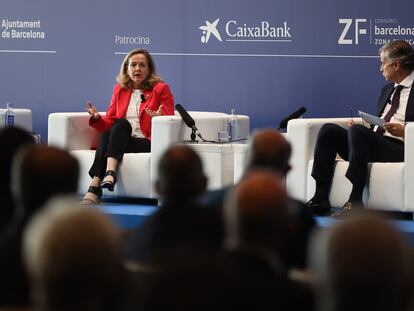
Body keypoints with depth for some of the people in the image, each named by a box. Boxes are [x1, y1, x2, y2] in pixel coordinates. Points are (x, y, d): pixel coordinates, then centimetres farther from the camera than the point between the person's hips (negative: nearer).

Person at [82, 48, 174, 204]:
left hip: (148, 143, -3)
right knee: (106, 134, -30)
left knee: (122, 124, -30)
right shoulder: (119, 89, 20)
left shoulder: (161, 89, 8)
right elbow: (110, 122, 18)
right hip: (119, 141, 3)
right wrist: (97, 118, -5)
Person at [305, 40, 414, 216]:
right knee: (329, 130, -9)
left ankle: (355, 202, -33)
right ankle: (320, 199, -17)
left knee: (358, 131, -32)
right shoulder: (387, 89, 25)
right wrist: (358, 127, 8)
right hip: (374, 144, 8)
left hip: (399, 149, -8)